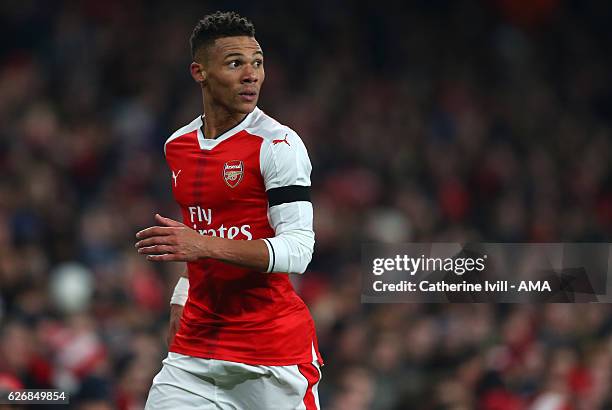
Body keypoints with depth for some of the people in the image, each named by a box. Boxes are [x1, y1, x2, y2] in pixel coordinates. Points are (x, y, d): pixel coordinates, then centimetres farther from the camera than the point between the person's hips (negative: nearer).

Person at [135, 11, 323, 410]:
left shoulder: (279, 144, -10)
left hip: (273, 344, -5)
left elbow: (298, 250, -18)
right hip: (195, 351, 6)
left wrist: (206, 246, -26)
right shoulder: (178, 146, 12)